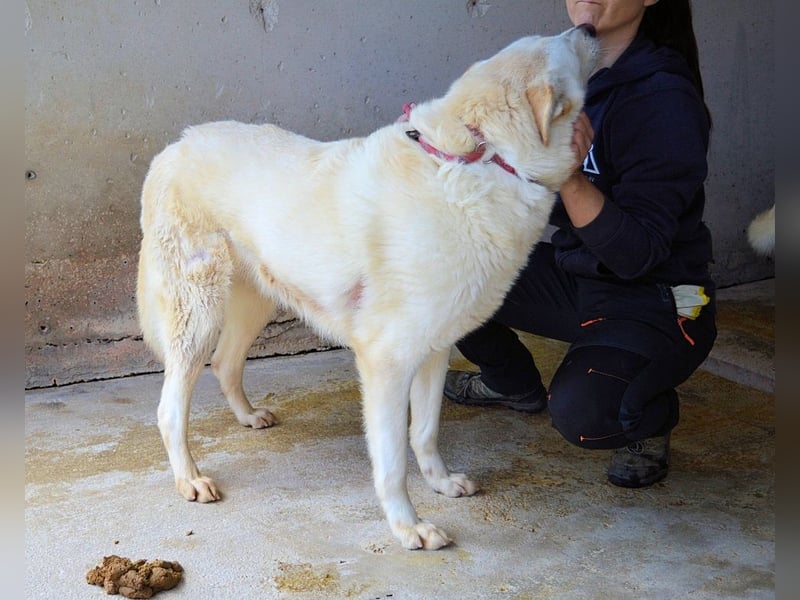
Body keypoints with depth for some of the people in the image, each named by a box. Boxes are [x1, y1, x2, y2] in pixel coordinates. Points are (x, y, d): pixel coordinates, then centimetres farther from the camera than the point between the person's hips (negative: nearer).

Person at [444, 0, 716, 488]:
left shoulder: (664, 97, -22)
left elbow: (636, 254, -25)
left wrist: (571, 175, -37)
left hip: (655, 305, -7)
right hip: (573, 275, 8)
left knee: (580, 411, -34)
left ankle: (651, 415, 5)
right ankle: (514, 384, 22)